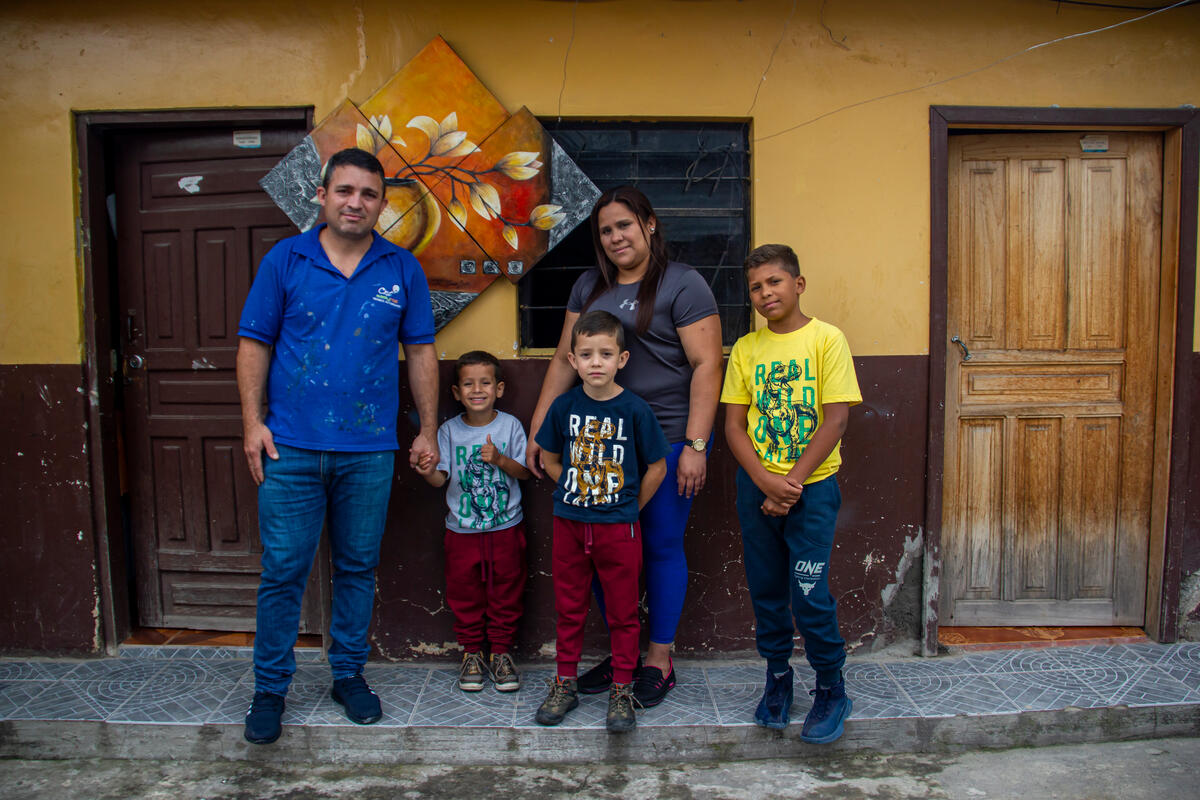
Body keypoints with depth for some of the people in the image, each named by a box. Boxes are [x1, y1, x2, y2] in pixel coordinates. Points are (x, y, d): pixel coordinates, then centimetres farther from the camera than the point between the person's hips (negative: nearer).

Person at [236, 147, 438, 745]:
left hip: (369, 450, 1)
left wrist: (428, 431, 5)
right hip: (291, 448, -1)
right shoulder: (284, 260, 2)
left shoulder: (402, 270, 5)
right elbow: (254, 344, 4)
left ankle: (348, 673, 29)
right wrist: (252, 422, -4)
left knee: (357, 567, 12)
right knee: (283, 571, 4)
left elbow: (420, 353, 8)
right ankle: (269, 687, 21)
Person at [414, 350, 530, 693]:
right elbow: (442, 478, -4)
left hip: (506, 527, -1)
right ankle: (471, 652, 25)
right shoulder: (449, 430, -2)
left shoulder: (510, 425, -4)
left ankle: (500, 651, 23)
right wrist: (429, 472, -26)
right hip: (462, 530, 1)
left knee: (506, 592, 8)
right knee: (465, 593, 9)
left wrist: (500, 459, -22)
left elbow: (525, 471, -5)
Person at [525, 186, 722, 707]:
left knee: (662, 546, 5)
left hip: (668, 438, -5)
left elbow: (706, 365, -10)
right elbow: (563, 359, 15)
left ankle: (660, 659, 22)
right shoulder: (590, 287, 14)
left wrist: (695, 445, -16)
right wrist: (538, 430, 10)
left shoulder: (681, 285, -5)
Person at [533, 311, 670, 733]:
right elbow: (549, 458, 11)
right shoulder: (564, 406, -2)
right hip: (569, 523, 2)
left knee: (622, 612, 8)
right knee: (568, 608, 13)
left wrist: (630, 506, 1)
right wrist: (575, 491, 5)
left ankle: (621, 691, 23)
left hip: (619, 527, -2)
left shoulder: (635, 409, -9)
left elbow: (656, 466, -1)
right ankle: (565, 684, 29)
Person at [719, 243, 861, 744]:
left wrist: (792, 483, -13)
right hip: (756, 486, 4)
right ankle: (778, 677, 32)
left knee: (809, 595, -3)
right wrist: (766, 481, -12)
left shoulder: (826, 339, -4)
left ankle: (832, 689, 19)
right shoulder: (746, 348, 6)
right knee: (765, 589, 11)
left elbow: (835, 420, -10)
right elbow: (733, 424, 2)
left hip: (812, 486, -3)